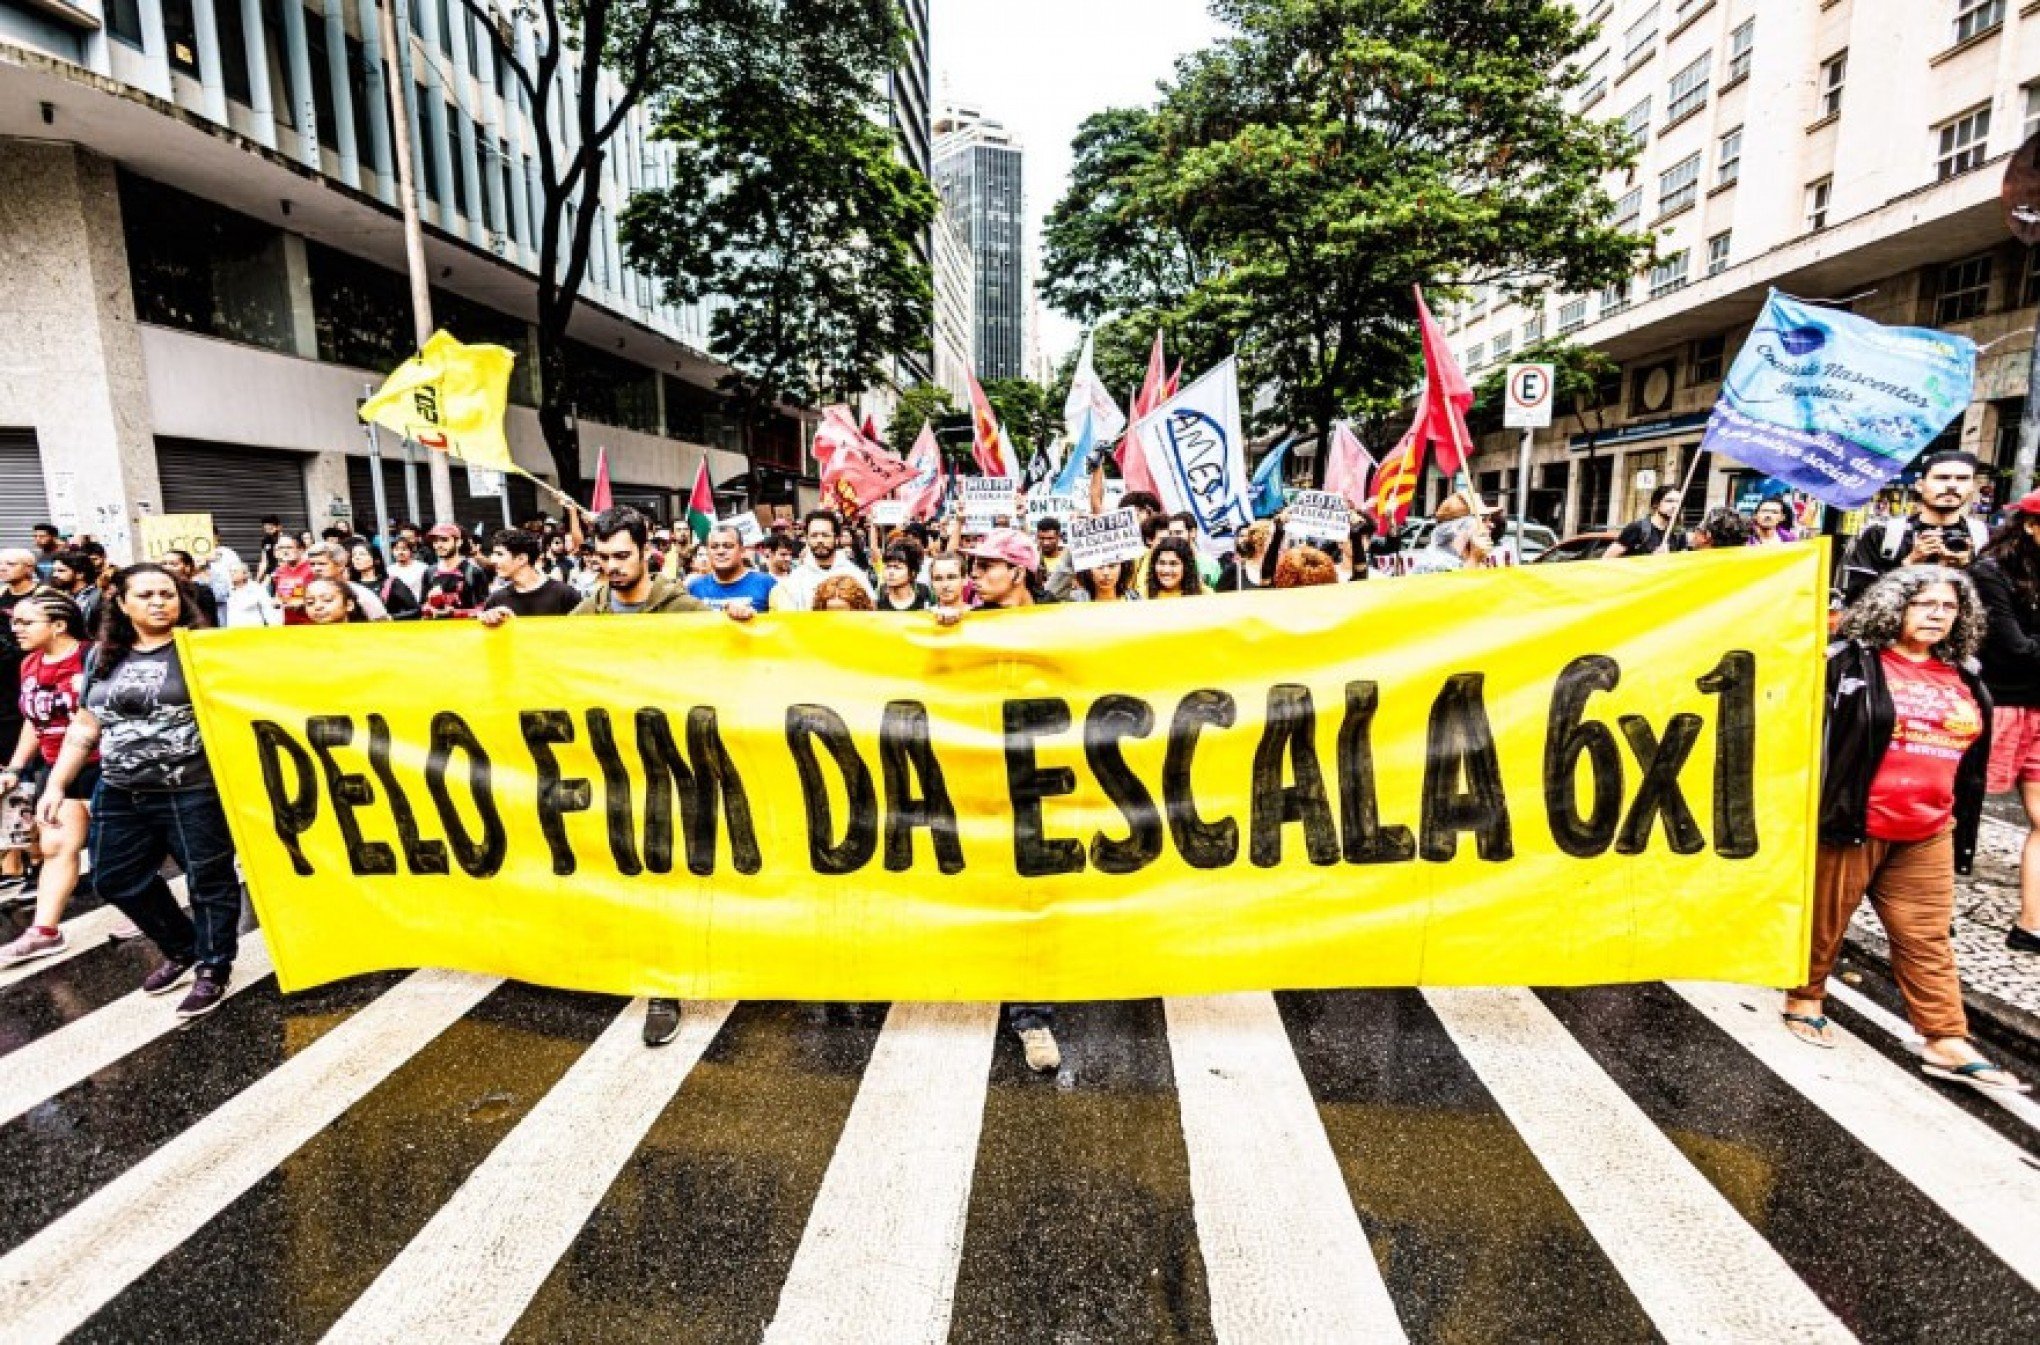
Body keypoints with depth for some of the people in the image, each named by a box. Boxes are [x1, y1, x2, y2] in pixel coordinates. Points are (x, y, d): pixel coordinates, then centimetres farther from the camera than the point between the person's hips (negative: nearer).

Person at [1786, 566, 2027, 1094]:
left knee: (1927, 939, 10)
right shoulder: (1851, 662, -7)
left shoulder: (1964, 679, 12)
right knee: (1824, 921, 8)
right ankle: (1804, 1000, 24)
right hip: (1852, 824, -5)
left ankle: (1947, 1042, 17)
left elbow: (1971, 762, 18)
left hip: (1928, 835, 6)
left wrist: (1963, 832, 17)